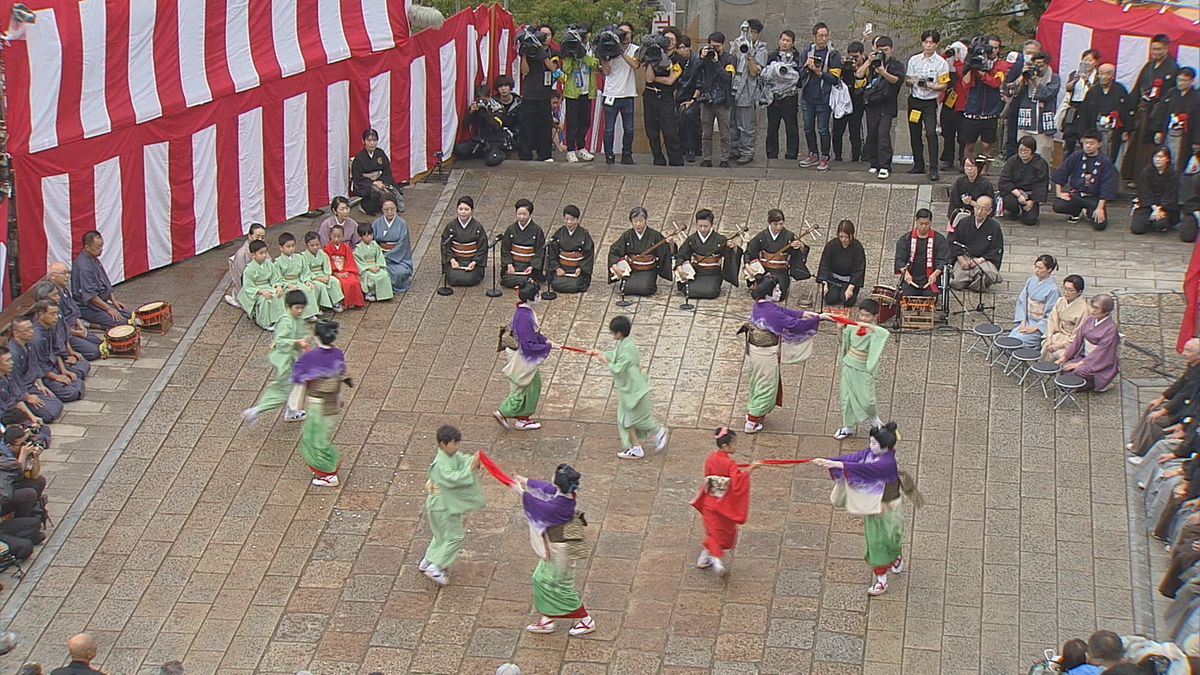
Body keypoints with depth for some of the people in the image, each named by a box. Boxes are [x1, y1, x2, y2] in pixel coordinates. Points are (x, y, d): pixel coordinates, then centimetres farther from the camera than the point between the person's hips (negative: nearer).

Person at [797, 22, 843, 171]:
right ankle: (813, 155, 25)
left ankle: (824, 158, 7)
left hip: (823, 98, -5)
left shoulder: (833, 55, -3)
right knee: (808, 128, 12)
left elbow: (835, 78, -9)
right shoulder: (807, 53, 9)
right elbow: (800, 74, 7)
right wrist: (807, 66, -12)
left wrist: (819, 72, -18)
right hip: (807, 97, 5)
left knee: (823, 129, -2)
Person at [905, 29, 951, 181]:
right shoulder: (914, 60, 8)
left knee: (931, 133, -18)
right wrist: (913, 81, -12)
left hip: (930, 102, -4)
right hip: (914, 100, 4)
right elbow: (907, 80, 11)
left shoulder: (941, 63, -3)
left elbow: (944, 85, -4)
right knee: (915, 134, 7)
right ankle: (918, 165, 20)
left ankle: (933, 169, -18)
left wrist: (929, 86, -20)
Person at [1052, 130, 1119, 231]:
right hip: (1076, 194, 2)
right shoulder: (1076, 156, -2)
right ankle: (1076, 212, 9)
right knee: (1058, 206, -27)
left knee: (1100, 224, -23)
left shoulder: (1105, 162, -9)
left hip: (1094, 197, -2)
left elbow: (1107, 186, -10)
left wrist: (1100, 208, -16)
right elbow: (1060, 173, 3)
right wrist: (1059, 192, -5)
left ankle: (1089, 212, 15)